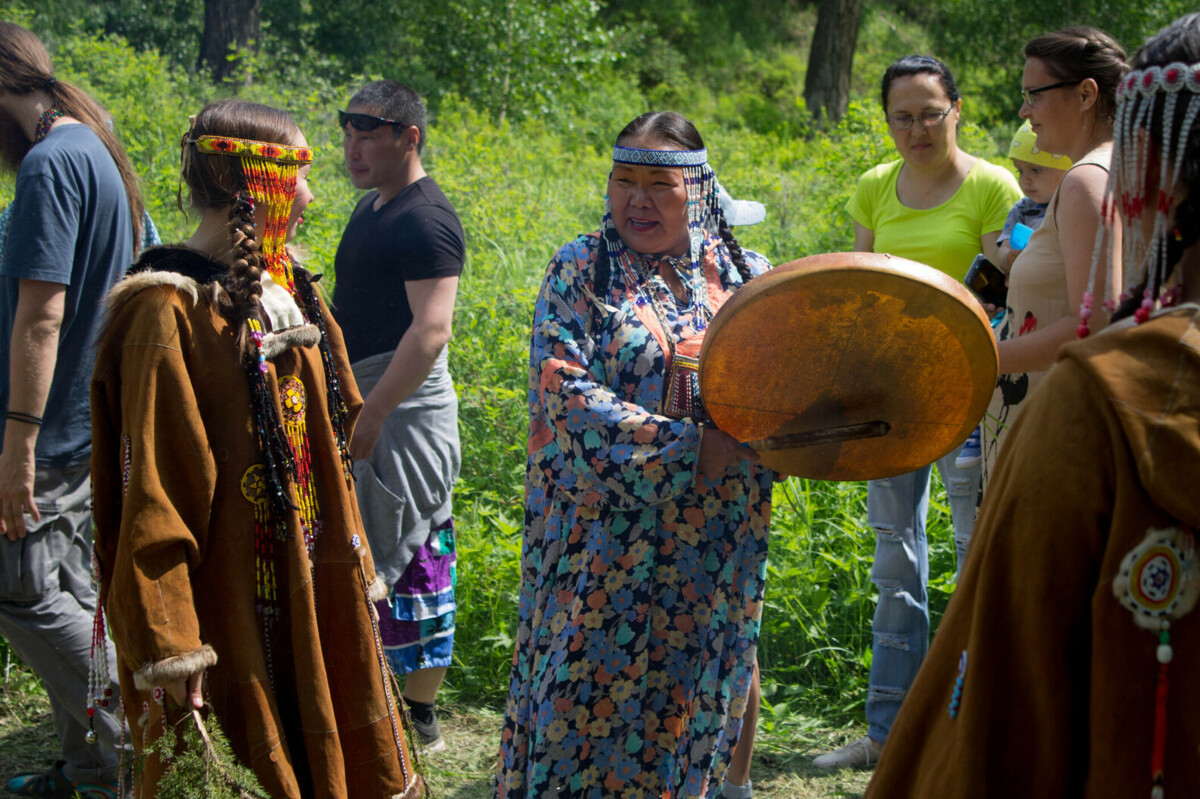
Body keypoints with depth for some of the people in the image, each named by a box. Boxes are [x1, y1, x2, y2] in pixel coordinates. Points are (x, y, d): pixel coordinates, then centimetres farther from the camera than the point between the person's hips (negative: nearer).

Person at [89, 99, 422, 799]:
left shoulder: (286, 291, 9)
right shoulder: (172, 313, -17)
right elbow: (154, 491, -21)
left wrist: (352, 564, 16)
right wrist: (168, 648, -23)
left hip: (314, 598, 8)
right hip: (231, 612, -8)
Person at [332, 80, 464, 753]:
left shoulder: (426, 221, -16)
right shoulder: (374, 206, 15)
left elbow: (431, 331, -25)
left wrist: (370, 413, -27)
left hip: (403, 406, -10)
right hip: (368, 398, 10)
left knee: (405, 558, -5)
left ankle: (418, 719, 5)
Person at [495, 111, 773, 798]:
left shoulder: (744, 274, 7)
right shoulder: (581, 270, -2)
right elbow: (563, 391, -13)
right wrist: (687, 448, -20)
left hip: (712, 548, 3)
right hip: (606, 535, -3)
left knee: (690, 695, 10)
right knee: (592, 691, 0)